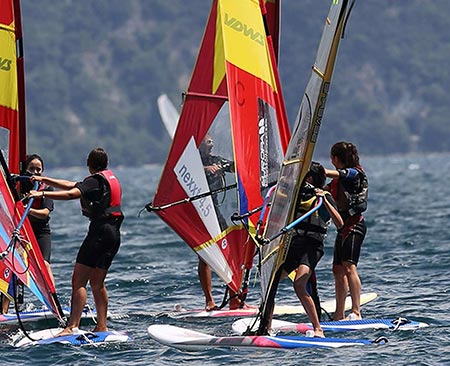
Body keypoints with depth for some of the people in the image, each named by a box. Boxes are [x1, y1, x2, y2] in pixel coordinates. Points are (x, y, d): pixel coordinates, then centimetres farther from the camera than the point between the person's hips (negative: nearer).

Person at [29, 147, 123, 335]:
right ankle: (102, 327, 14)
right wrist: (44, 180, 20)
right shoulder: (110, 178, 21)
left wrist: (42, 193, -27)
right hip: (114, 234, 9)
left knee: (78, 281, -13)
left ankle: (72, 327, -24)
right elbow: (73, 185, 23)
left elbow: (71, 194, -24)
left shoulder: (95, 181, -6)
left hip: (100, 231, -9)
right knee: (97, 282, 16)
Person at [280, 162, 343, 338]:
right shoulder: (298, 194, 21)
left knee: (299, 284, -28)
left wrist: (324, 200, -22)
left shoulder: (324, 197, 1)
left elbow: (339, 224, -15)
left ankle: (318, 329, -22)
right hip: (291, 243, 7)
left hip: (311, 246, -7)